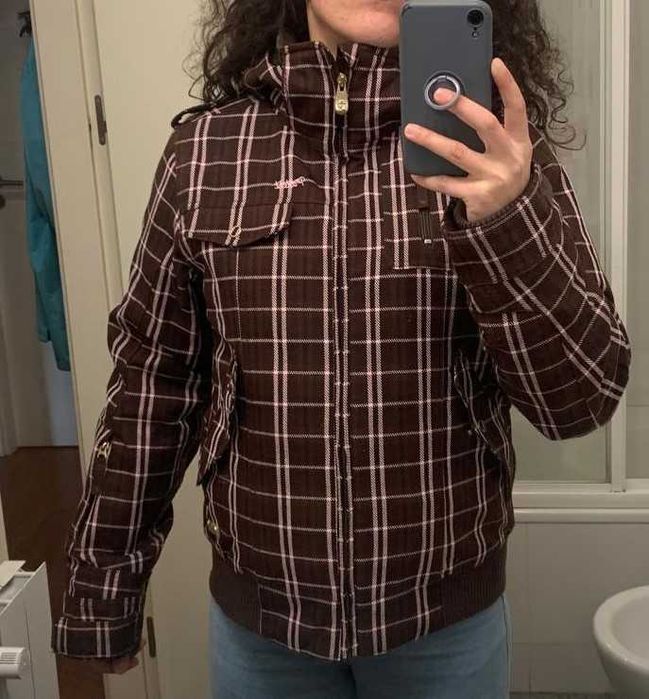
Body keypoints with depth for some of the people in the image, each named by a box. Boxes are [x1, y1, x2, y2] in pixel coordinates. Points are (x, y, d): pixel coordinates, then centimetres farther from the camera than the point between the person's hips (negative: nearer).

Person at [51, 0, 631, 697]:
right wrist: (103, 586, 5)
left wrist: (507, 218, -28)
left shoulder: (497, 146, -8)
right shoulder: (205, 148, -7)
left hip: (448, 615, 0)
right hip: (256, 613, 1)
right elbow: (150, 385, -1)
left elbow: (583, 400, -12)